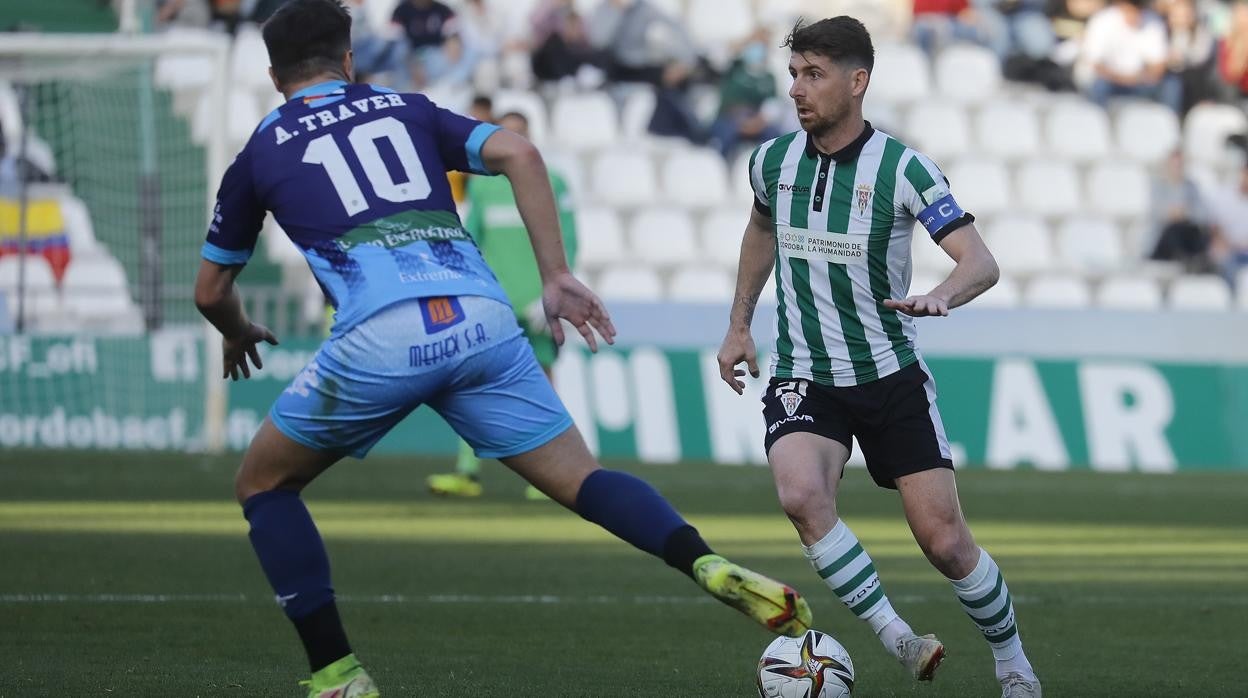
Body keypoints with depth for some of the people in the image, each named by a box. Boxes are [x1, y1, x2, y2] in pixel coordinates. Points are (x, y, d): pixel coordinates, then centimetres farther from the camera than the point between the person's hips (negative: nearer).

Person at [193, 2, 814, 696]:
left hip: (377, 338, -2)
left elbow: (211, 290, 31)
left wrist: (238, 333, 54)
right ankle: (712, 566, -19)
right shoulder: (407, 110, 25)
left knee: (264, 484, 19)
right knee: (580, 478, 9)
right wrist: (557, 278, 10)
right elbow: (519, 154, 9)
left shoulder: (260, 152, 22)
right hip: (481, 320, 2)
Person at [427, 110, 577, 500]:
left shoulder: (550, 183, 1)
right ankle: (467, 474, -11)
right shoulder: (482, 184, 11)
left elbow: (566, 244, -1)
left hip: (536, 303, -3)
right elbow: (471, 240, 15)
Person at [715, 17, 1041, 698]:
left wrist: (940, 297, -41)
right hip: (803, 379, 2)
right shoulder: (773, 160, 0)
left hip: (891, 376, -2)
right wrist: (739, 324, 23)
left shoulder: (905, 169, -13)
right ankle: (898, 641, -20)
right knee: (801, 494, -30)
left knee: (944, 542, -5)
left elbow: (981, 262, -20)